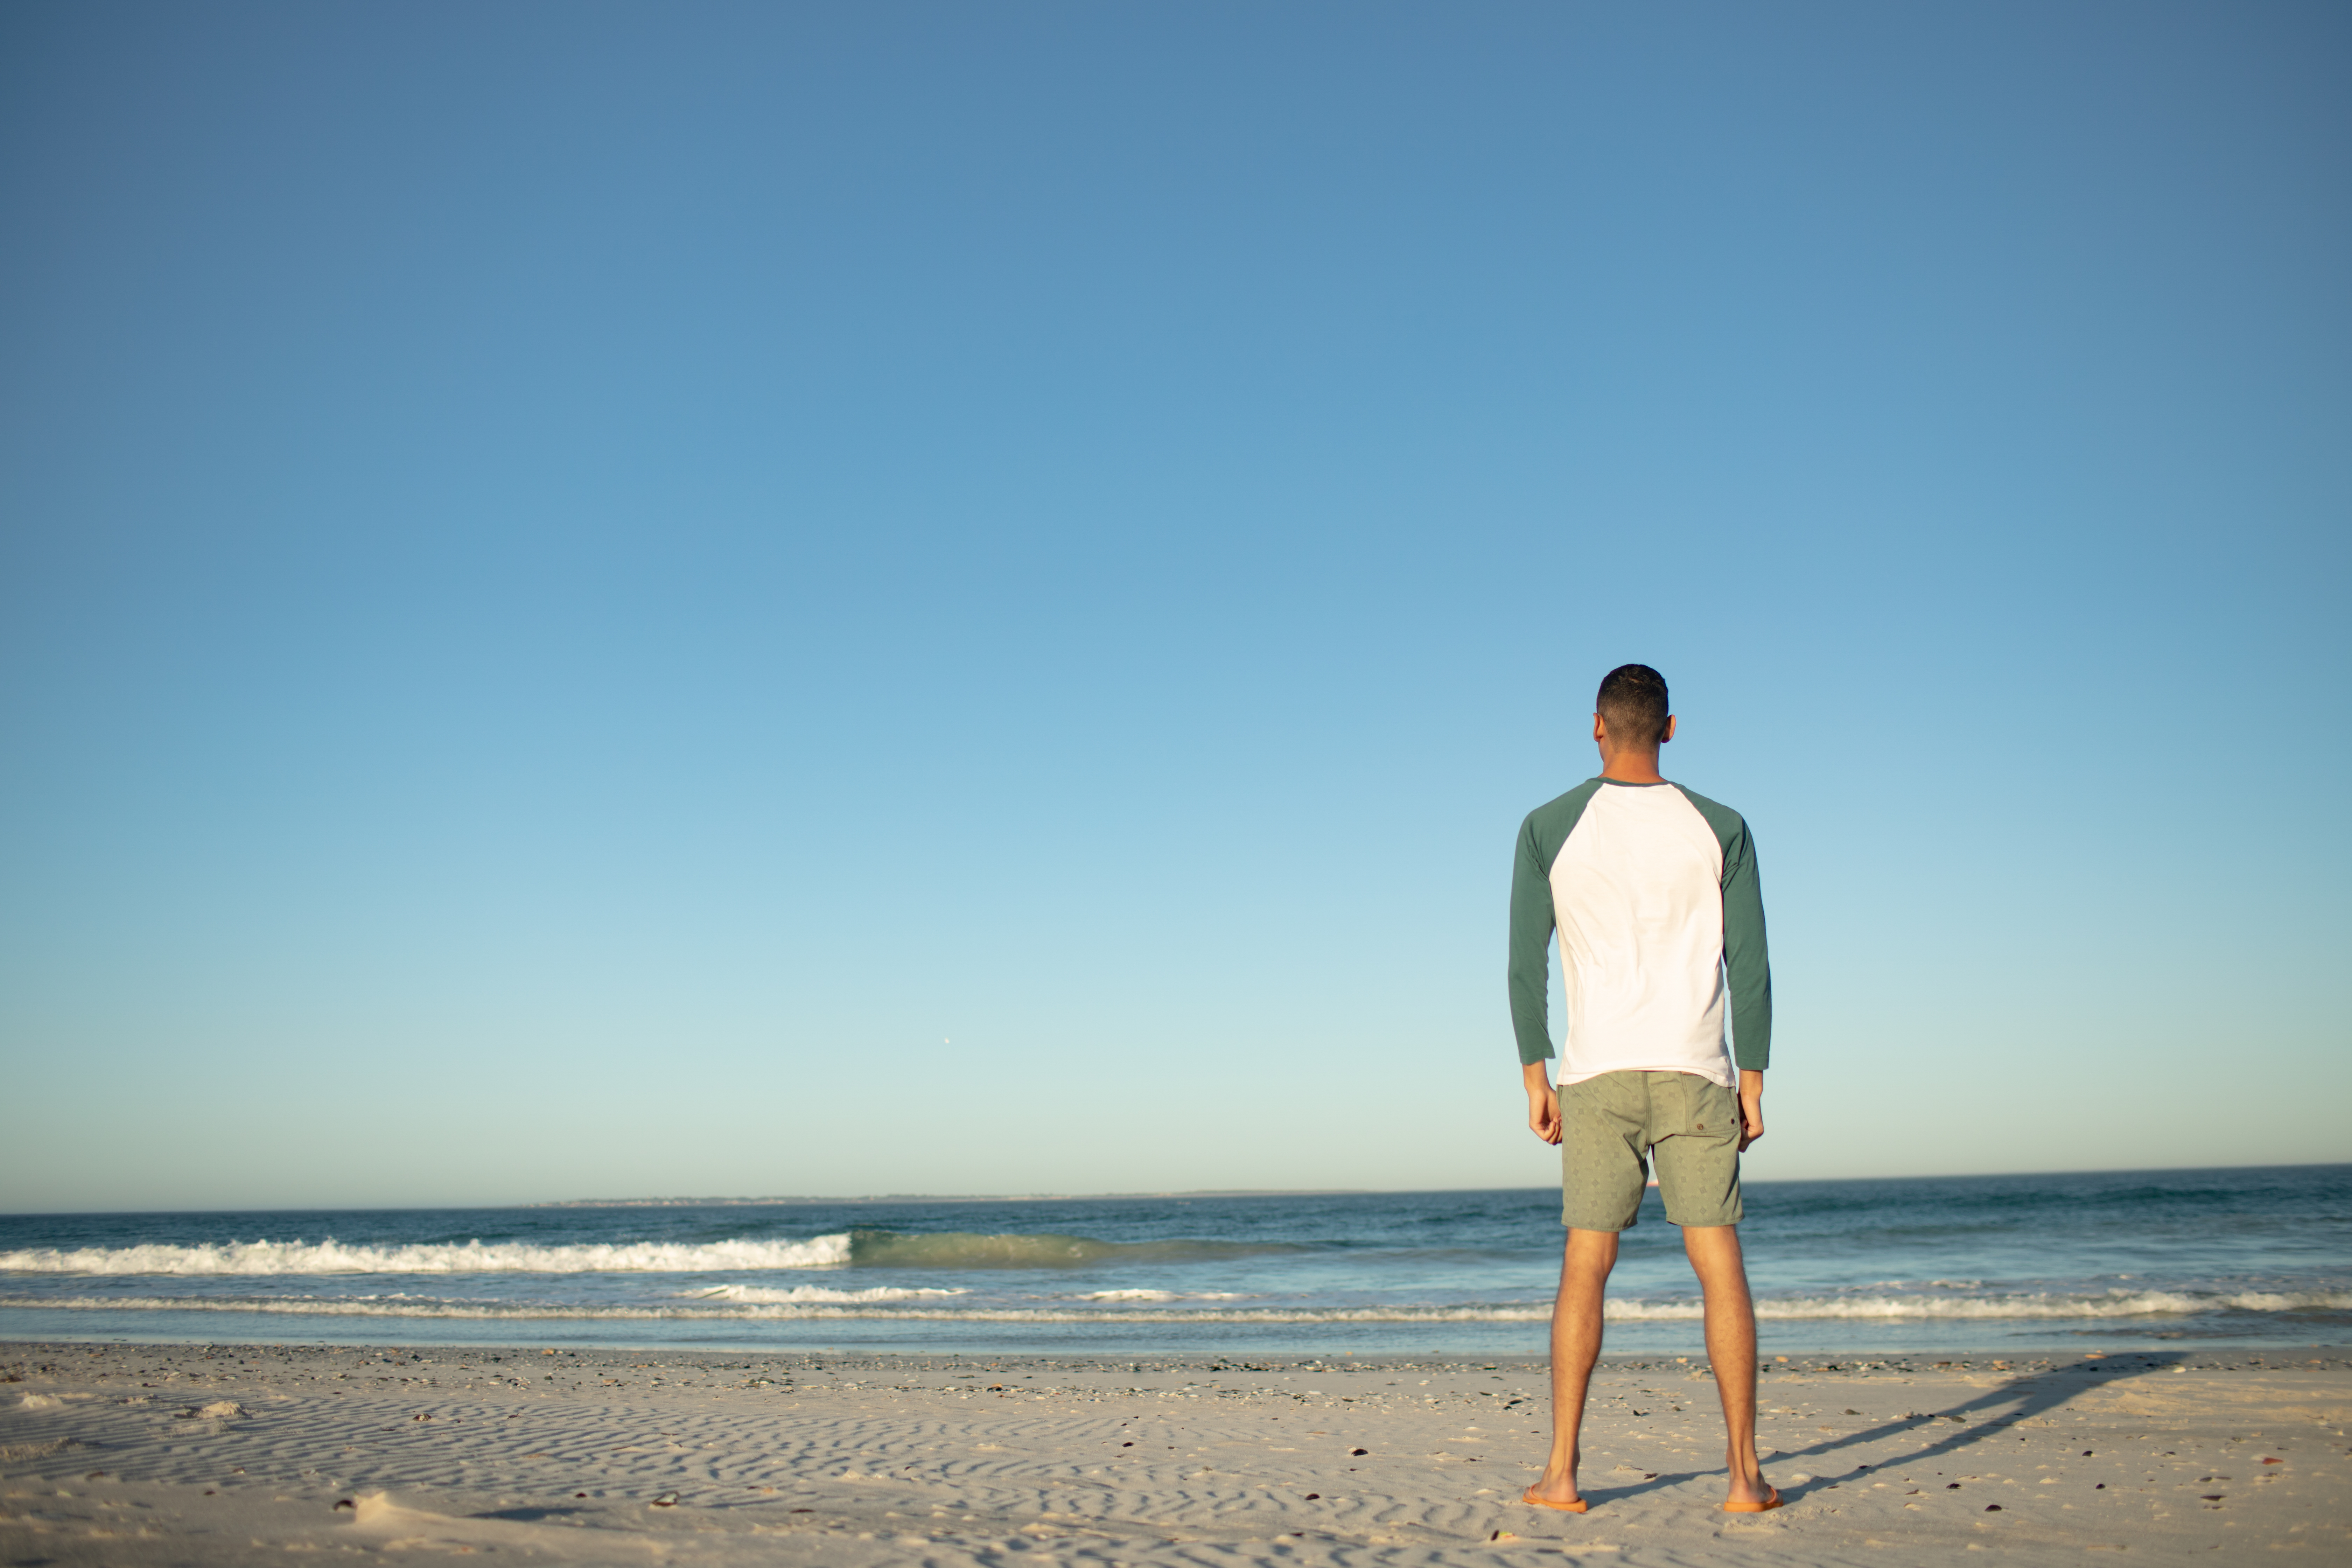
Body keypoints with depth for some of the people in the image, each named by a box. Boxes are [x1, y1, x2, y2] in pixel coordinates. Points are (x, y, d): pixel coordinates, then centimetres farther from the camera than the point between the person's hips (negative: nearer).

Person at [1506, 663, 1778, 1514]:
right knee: (1719, 1262, 3)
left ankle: (1560, 1473, 3)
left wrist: (1536, 1080, 5)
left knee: (1584, 1267, 4)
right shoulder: (1719, 828, 3)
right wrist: (1752, 1083, 6)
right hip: (1696, 1069, 0)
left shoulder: (1549, 828, 1)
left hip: (1597, 1072, 0)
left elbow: (1525, 963, -1)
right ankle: (1745, 1473, 3)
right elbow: (1750, 966, 1)